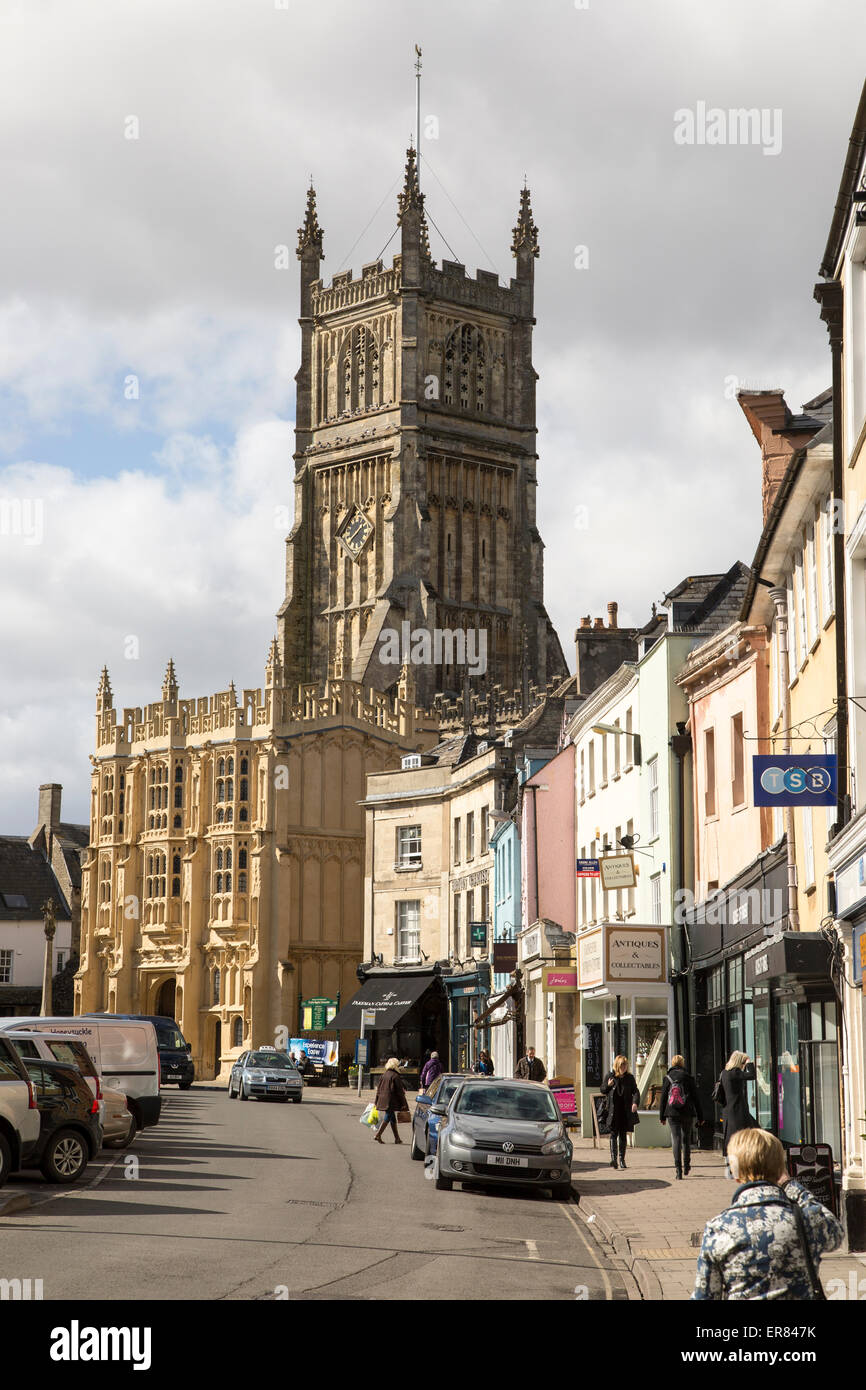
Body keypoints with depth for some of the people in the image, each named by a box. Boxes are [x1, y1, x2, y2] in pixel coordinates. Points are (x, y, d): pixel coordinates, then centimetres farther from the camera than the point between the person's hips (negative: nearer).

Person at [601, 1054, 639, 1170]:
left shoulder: (629, 1078, 6)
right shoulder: (610, 1076, 4)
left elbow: (635, 1091, 1)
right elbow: (603, 1091, 12)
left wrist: (635, 1102, -17)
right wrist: (608, 1086, -10)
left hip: (626, 1111, 2)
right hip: (613, 1110, -2)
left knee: (623, 1134, 7)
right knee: (614, 1133, -10)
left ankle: (622, 1159, 14)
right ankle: (613, 1158, -19)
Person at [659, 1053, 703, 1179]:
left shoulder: (668, 1078, 2)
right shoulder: (688, 1077, -1)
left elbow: (663, 1097, 4)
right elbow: (696, 1097, 2)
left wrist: (662, 1116, 11)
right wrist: (700, 1116, 7)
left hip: (672, 1113, 0)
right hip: (687, 1112, 0)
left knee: (676, 1138, -2)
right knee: (686, 1138, 16)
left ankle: (678, 1167, -14)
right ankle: (686, 1166, 23)